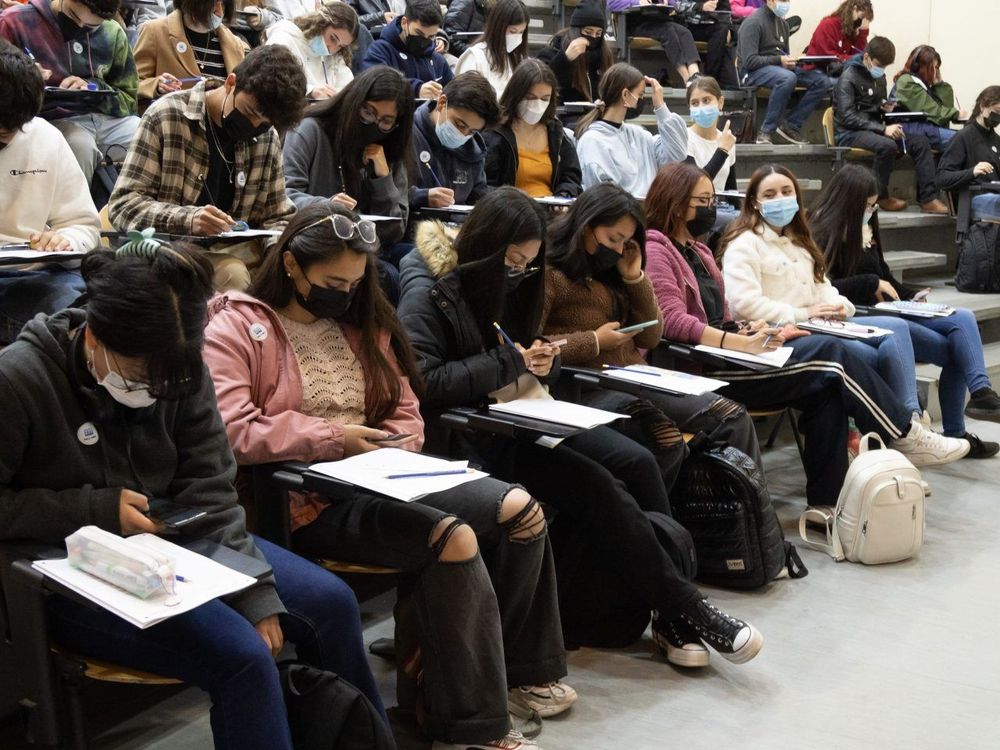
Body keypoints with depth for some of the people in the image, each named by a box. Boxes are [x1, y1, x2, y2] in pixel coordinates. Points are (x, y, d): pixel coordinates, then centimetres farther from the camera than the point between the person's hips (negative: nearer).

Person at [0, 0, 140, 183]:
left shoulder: (112, 33, 7)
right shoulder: (16, 22, -3)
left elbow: (128, 100, 13)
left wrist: (94, 88, -8)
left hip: (108, 119, 3)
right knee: (80, 146, -36)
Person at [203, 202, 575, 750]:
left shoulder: (362, 323, 18)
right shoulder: (235, 328, -4)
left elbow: (405, 411, 20)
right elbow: (230, 431, -18)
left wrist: (390, 451, -4)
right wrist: (333, 437, -18)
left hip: (379, 483, 8)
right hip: (308, 501, -8)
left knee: (520, 509, -7)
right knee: (453, 539, -29)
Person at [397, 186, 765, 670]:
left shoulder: (508, 283, 15)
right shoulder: (429, 293, -9)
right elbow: (420, 381, -20)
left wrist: (542, 359, 0)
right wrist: (507, 363, -17)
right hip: (472, 434, -8)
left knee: (636, 462, -14)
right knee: (596, 486, -24)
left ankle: (668, 614, -12)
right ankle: (684, 610, -13)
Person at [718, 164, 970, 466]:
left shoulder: (798, 240, 25)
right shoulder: (744, 244, -5)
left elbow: (821, 285, 24)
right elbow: (743, 303, -18)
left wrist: (838, 305, -1)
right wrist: (800, 315, -17)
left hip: (821, 326, 9)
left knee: (895, 328, -13)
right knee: (871, 356, -24)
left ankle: (910, 424, -21)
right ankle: (905, 435, -11)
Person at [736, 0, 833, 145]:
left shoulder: (782, 23, 14)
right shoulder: (753, 23, -11)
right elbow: (749, 61, -19)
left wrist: (792, 60, -1)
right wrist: (779, 60, -23)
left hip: (780, 68, 8)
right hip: (753, 72, -8)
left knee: (823, 81, -10)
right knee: (788, 77, -39)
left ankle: (791, 125, -6)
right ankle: (766, 132, -29)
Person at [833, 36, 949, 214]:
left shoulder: (879, 77, 15)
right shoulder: (848, 78, -10)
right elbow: (847, 117, -21)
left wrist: (885, 106, 4)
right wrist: (883, 129, -26)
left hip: (873, 129, 8)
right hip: (849, 134, -8)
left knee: (920, 140, -11)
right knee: (887, 145, -36)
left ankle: (928, 198, -15)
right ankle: (881, 197, -15)